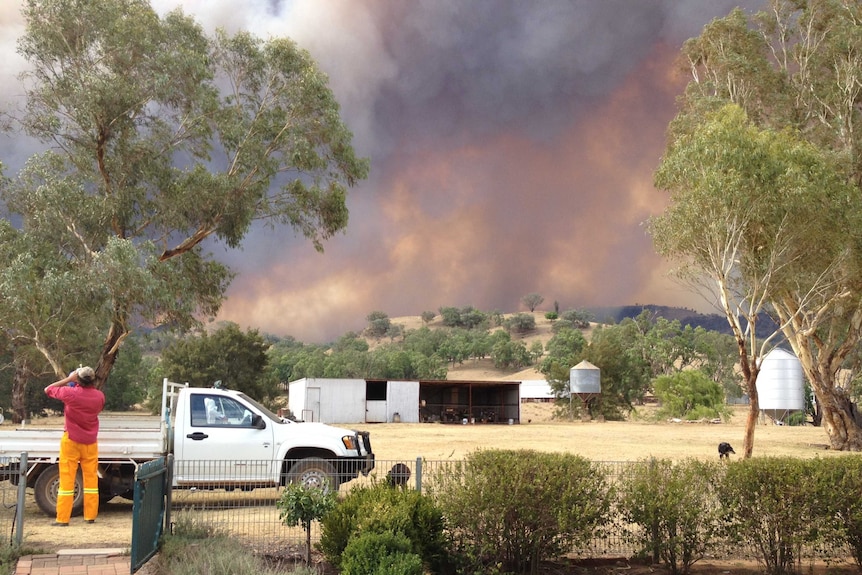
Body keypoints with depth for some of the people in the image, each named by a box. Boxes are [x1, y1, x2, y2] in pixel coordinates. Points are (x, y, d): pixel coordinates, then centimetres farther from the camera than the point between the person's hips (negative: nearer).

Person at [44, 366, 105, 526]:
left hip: (71, 440, -3)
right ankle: (90, 516, 12)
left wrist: (68, 379, 1)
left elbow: (48, 390, -1)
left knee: (67, 480, 1)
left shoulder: (70, 393, -17)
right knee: (91, 479, 9)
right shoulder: (99, 396, -5)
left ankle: (63, 518, 1)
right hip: (90, 442, 3)